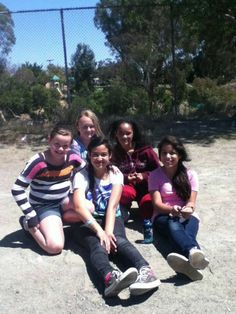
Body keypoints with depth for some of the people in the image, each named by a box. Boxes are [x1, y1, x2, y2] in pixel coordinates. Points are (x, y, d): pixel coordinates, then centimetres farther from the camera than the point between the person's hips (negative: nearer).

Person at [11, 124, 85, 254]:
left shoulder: (72, 156, -9)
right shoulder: (38, 162, -23)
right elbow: (17, 189, -20)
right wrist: (31, 216, -19)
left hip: (63, 201, 6)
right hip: (43, 206, -6)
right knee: (55, 247, -22)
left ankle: (58, 220, 1)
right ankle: (28, 224, 4)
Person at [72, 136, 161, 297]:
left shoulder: (116, 174, 0)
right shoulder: (82, 175, -6)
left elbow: (112, 205, -12)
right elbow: (79, 206, -22)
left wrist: (108, 231, -29)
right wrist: (100, 231, -35)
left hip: (112, 218, 2)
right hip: (89, 222, -1)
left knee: (118, 240, -32)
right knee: (97, 245, -34)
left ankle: (145, 271, -57)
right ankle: (110, 277, -63)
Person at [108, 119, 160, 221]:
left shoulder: (145, 149, -6)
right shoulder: (114, 152, -4)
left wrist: (144, 176, -18)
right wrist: (125, 178, -19)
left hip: (145, 187, 0)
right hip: (126, 186, 0)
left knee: (148, 213, -25)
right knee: (126, 193, -38)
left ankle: (142, 204, 14)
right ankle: (124, 208, 0)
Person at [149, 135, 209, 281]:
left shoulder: (190, 174, 7)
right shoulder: (155, 175, 4)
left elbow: (191, 202, -1)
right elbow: (157, 204, -7)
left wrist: (188, 209, -28)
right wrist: (172, 209, -30)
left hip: (187, 216, 2)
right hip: (164, 216, -1)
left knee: (188, 231, -36)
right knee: (174, 226, -39)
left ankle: (190, 260, -70)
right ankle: (194, 252, -72)